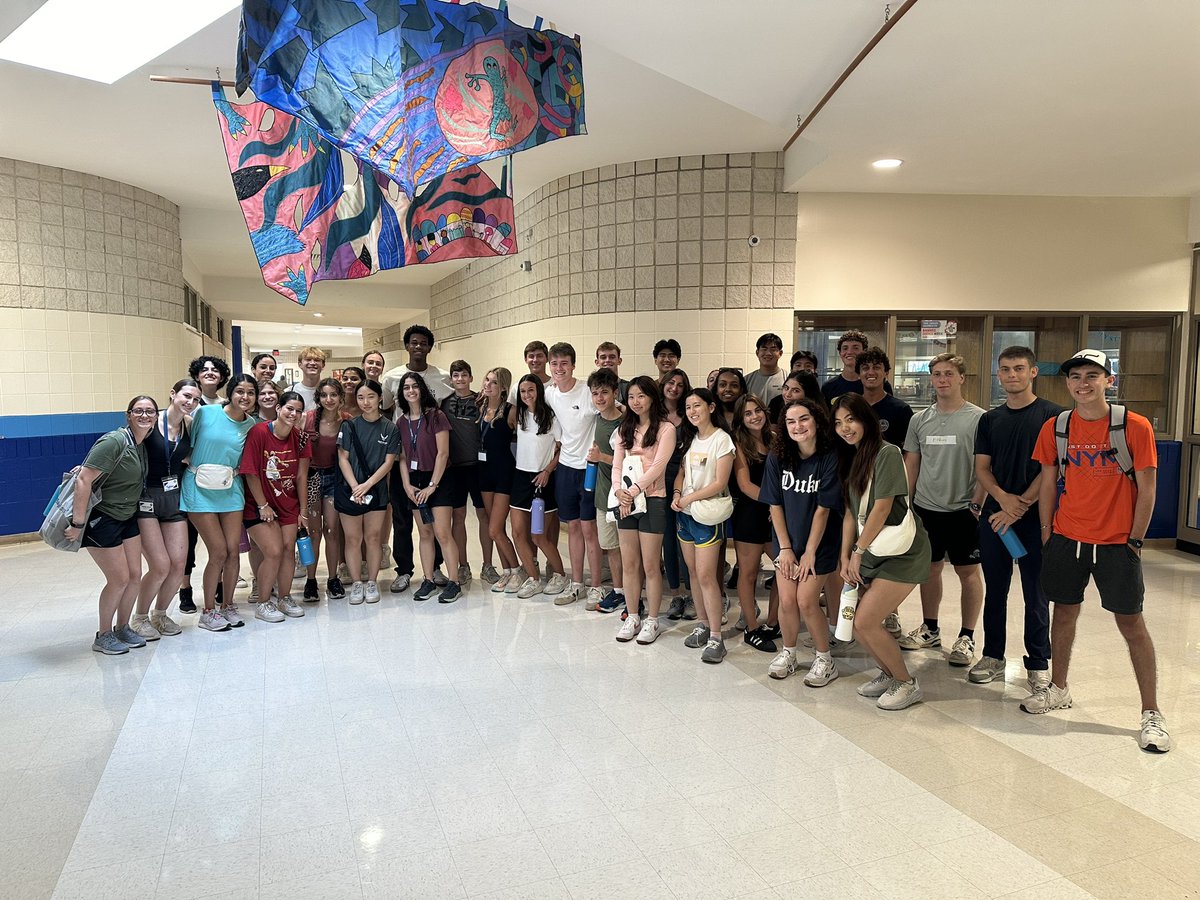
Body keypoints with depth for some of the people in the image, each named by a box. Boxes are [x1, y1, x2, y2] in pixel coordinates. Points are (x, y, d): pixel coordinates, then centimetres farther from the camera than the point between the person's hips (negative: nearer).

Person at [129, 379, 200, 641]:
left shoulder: (191, 425, 2)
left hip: (174, 498, 5)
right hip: (146, 498, -5)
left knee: (178, 563, 0)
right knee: (160, 566, -9)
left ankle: (160, 614, 25)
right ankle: (139, 618, 16)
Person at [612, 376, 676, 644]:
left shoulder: (665, 429, -4)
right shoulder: (625, 429, 14)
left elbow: (657, 466, -13)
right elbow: (617, 465, 7)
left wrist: (634, 490, -18)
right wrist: (620, 491, -11)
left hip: (652, 500, -5)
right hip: (625, 501, 5)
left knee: (650, 565, 1)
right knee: (629, 564, 9)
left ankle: (652, 621, 13)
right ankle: (632, 617, 20)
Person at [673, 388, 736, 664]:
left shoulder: (722, 439, -11)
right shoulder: (690, 439, 11)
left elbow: (720, 483, -15)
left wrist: (688, 498, -12)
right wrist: (676, 494, -6)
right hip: (685, 514, 7)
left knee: (706, 575, -8)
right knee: (694, 571, 11)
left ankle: (716, 638, 0)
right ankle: (703, 625, 23)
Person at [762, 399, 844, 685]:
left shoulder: (830, 459, -17)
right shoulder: (778, 458, -8)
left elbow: (823, 509, -15)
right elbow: (775, 505, -4)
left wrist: (809, 552, -12)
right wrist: (785, 548, -6)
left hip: (820, 543, -3)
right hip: (787, 541, 3)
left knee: (806, 602, -7)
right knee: (787, 601, 2)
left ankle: (825, 659, 15)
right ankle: (788, 653, 26)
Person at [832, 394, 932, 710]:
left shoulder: (886, 453, -15)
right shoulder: (851, 458, 10)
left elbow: (882, 509, -17)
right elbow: (850, 512, 9)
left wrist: (858, 552, -10)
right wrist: (845, 557, 3)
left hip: (903, 552, -8)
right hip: (872, 552, 8)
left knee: (865, 621, -11)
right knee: (857, 620, 4)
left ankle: (906, 684, 10)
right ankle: (888, 673, 29)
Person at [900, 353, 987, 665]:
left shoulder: (977, 418, -6)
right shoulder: (920, 420, 7)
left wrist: (976, 503, -14)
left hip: (962, 510, -4)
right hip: (925, 508, 4)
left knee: (968, 571, 5)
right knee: (930, 567, 13)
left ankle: (967, 637, 16)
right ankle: (930, 630, 28)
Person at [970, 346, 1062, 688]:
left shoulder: (1052, 415, -3)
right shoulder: (989, 419, 10)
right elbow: (981, 468, 6)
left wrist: (1021, 505, -13)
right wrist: (1003, 498, -12)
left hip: (1035, 517, -4)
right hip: (994, 514, 4)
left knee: (1035, 593, 4)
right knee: (994, 590, 10)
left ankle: (1038, 664, 17)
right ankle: (993, 657, 22)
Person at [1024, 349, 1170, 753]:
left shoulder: (1135, 426, -7)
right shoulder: (1055, 428, 1)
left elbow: (1146, 489, -5)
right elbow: (1048, 483, 7)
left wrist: (1134, 541, -6)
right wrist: (1047, 535, 5)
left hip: (1116, 543, -3)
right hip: (1066, 538, 3)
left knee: (1131, 622, 2)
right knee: (1064, 612, 13)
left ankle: (1152, 713, 13)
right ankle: (1058, 689, 29)